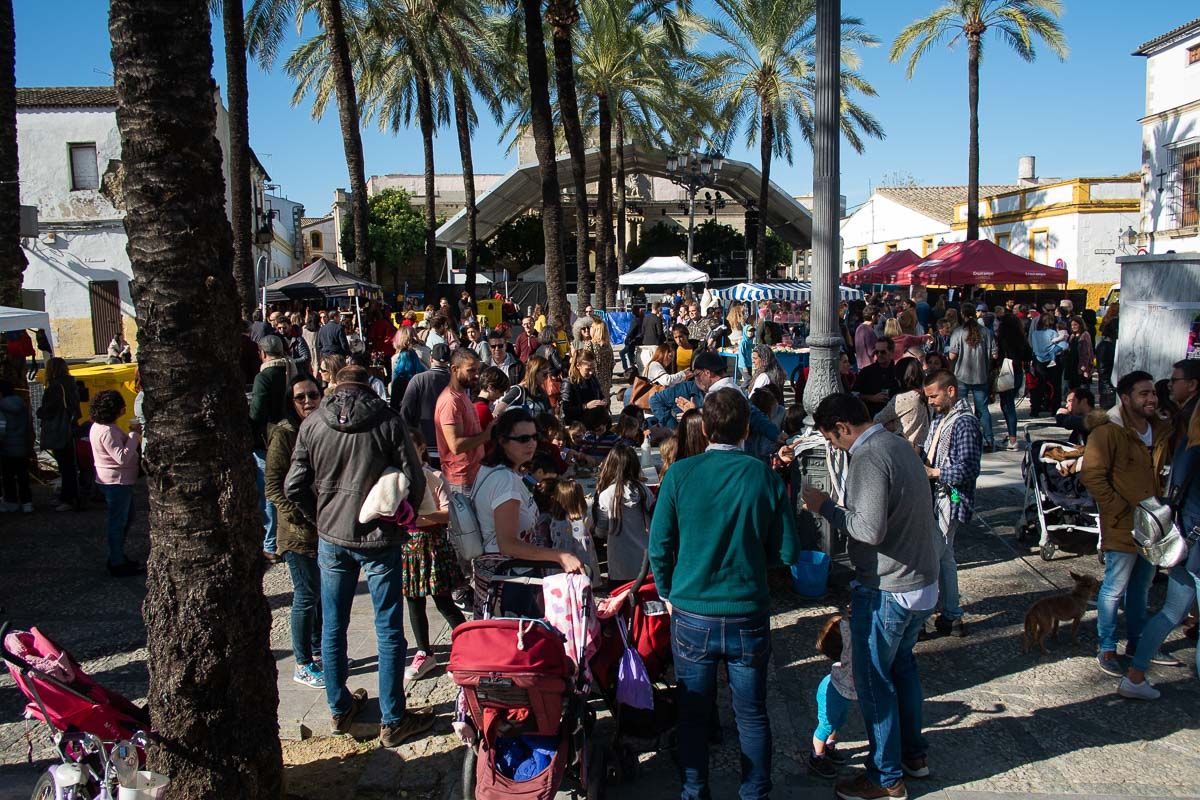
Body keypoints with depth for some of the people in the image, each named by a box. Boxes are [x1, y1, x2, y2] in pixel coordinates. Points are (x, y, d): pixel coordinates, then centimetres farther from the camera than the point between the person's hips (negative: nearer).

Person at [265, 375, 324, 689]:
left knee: (324, 592, 16)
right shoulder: (284, 434, -11)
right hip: (299, 531, -6)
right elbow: (273, 485, -12)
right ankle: (303, 665, 15)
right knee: (307, 596, 1)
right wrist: (299, 517, -19)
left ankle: (318, 651, 32)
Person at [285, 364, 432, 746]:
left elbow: (295, 487, -2)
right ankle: (392, 721, 15)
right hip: (380, 538, -3)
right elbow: (414, 482, -10)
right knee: (388, 630, 7)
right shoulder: (389, 421, -9)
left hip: (331, 538, 3)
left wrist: (320, 518, 14)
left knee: (332, 626, 17)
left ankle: (339, 709, 31)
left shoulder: (312, 424, -2)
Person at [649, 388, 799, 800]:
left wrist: (668, 594, 10)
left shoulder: (679, 474, -9)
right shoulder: (765, 477, -8)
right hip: (748, 614, 0)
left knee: (694, 713, 16)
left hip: (691, 615, 0)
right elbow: (787, 551, -4)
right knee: (752, 715, 15)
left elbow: (659, 546, -6)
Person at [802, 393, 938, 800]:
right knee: (902, 663, 25)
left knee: (874, 680, 5)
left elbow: (870, 530, -29)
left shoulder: (868, 459, -22)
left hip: (887, 591, -10)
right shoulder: (900, 445, 7)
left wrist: (826, 506, -17)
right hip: (923, 582, 10)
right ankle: (914, 753, 39)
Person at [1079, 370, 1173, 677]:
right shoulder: (1108, 432, -15)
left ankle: (1136, 641, 34)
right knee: (1115, 589, 1)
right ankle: (1106, 650, 12)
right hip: (1123, 526, -7)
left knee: (1142, 588, 19)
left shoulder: (1163, 430, 5)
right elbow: (1092, 476, -17)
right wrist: (1121, 509, -17)